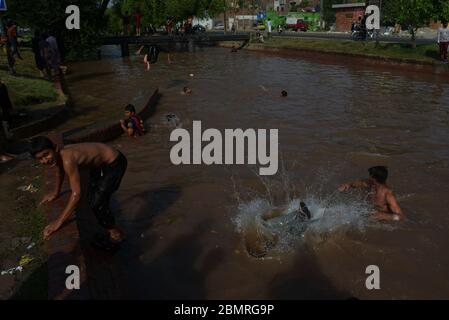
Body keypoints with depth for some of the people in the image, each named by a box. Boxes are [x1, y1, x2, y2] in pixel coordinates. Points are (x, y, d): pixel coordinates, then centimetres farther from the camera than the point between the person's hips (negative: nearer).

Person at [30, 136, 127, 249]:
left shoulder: (67, 159, -35)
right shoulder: (58, 155, -8)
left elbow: (77, 193, -38)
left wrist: (59, 222, -34)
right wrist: (56, 193, 28)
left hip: (115, 163, -9)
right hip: (100, 162, 9)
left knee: (97, 204, -8)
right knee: (92, 199, 16)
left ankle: (116, 235, 16)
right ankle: (111, 232, 34)